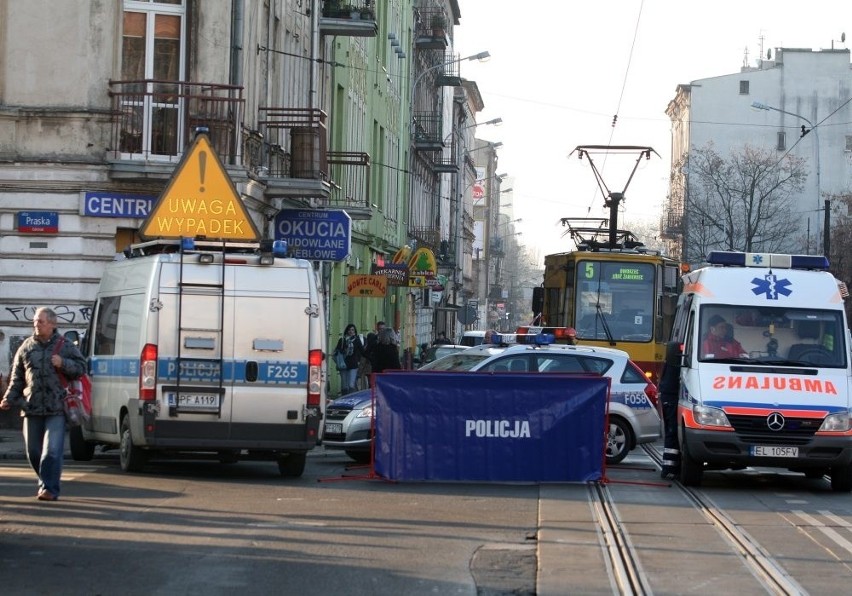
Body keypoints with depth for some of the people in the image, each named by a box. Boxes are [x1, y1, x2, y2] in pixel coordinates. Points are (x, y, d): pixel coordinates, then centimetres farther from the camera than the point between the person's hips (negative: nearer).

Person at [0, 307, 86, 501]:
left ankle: (49, 488, -8)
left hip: (56, 408, -4)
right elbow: (17, 378, 15)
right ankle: (46, 483, 27)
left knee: (52, 450, -11)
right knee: (33, 451, 9)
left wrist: (63, 363, -13)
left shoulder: (64, 346, 4)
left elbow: (81, 367, 5)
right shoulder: (26, 347, 11)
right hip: (31, 408, 4)